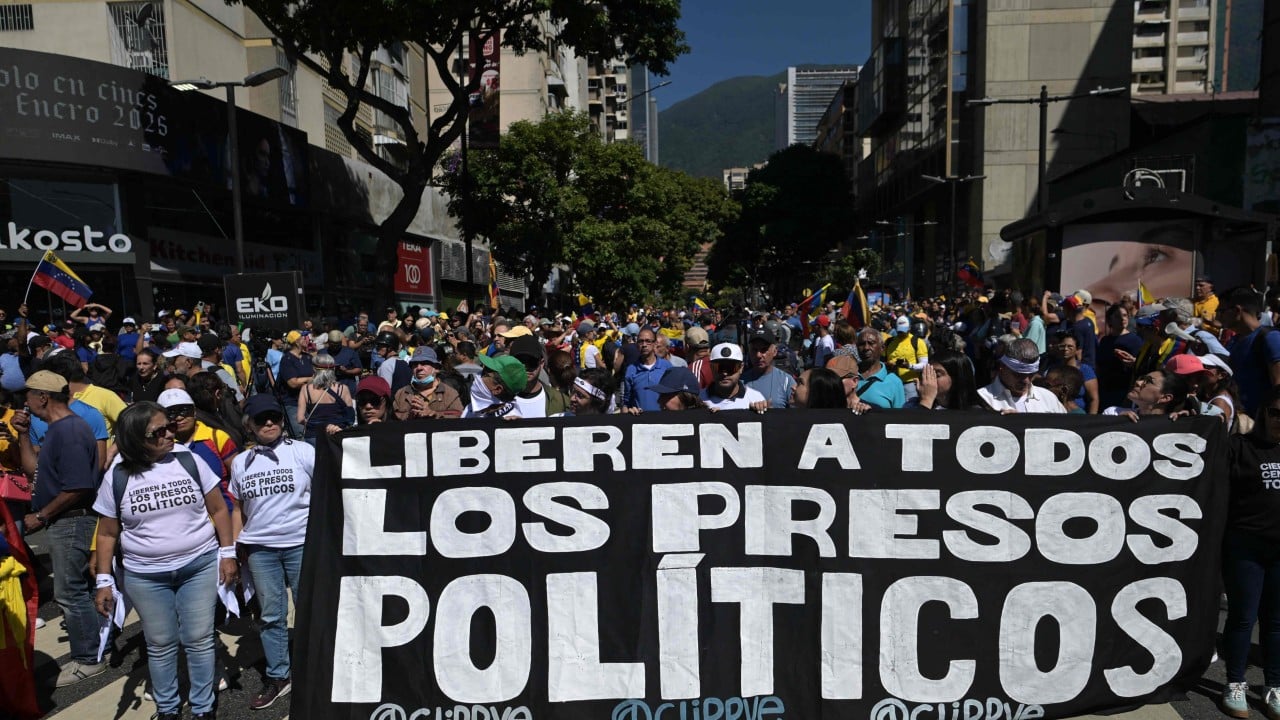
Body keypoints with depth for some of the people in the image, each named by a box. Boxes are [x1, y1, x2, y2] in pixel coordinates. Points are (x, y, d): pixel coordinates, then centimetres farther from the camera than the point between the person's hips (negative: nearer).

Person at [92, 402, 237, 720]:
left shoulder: (189, 461, -5)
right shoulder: (117, 476, -4)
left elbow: (218, 509, 1)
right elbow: (107, 533, 4)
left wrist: (228, 553, -3)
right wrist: (104, 581, 1)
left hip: (200, 566, 0)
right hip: (145, 576, 1)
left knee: (199, 640, 5)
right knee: (160, 645, 12)